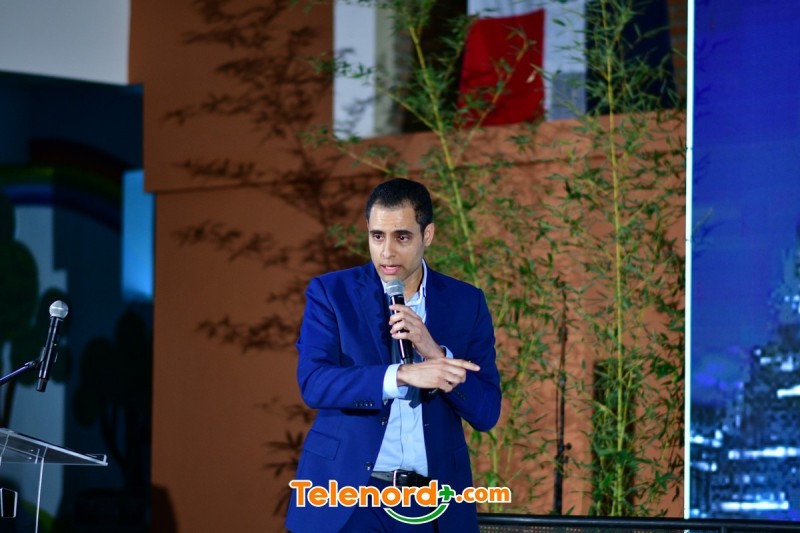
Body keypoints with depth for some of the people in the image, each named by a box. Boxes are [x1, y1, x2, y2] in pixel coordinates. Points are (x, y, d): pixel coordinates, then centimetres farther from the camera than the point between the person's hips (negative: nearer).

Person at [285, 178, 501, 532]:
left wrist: (433, 352, -16)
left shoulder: (466, 303, 4)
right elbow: (313, 383, -13)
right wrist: (401, 375, -25)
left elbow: (486, 412, -1)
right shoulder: (331, 292, 0)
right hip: (345, 495, -1)